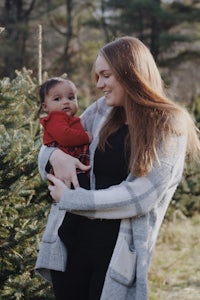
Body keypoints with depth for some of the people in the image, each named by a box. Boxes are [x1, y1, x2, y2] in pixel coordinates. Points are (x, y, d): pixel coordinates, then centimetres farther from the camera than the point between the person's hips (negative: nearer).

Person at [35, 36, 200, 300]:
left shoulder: (168, 125, -7)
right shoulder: (102, 112, 8)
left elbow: (140, 196, -15)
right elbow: (54, 140, 18)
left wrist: (69, 198, -13)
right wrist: (56, 155, -7)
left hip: (120, 251, -5)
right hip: (71, 241, 5)